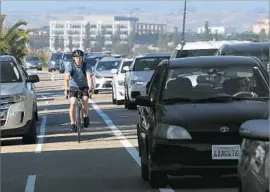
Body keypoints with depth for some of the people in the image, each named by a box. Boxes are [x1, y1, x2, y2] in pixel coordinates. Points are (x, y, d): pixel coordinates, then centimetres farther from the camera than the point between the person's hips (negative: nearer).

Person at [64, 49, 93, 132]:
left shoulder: (86, 66, -13)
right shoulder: (70, 66, -13)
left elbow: (89, 77, -26)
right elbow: (67, 78, -26)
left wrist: (90, 88, -42)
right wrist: (66, 88, -41)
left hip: (84, 87, 0)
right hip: (73, 87, 0)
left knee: (85, 100, -27)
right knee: (73, 103, -21)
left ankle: (85, 116, -1)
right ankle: (73, 124, -12)